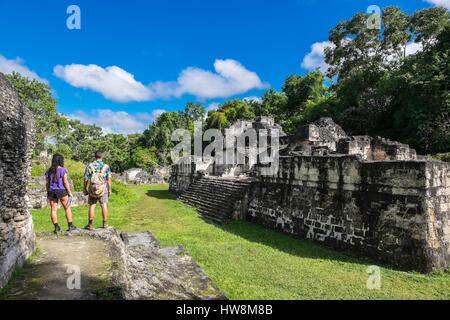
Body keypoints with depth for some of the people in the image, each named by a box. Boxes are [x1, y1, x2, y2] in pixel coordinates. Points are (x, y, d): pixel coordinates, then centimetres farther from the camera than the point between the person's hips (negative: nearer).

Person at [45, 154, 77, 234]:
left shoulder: (49, 171, 6)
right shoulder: (63, 170, -7)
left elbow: (47, 183, 6)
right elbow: (65, 182, -10)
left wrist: (48, 194, 13)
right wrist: (69, 192, -3)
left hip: (51, 192, 4)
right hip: (61, 191, -3)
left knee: (53, 210, 5)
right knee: (67, 208, 9)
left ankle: (56, 228, 6)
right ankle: (70, 226, 13)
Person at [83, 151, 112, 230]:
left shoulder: (90, 166, -5)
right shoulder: (106, 167, -6)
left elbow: (86, 179, -4)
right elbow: (108, 180, -6)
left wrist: (84, 189, 7)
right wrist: (110, 190, 3)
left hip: (92, 189, 0)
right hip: (103, 189, 0)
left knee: (92, 206, 7)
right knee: (104, 205, 8)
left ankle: (90, 224, 6)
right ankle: (105, 223, 13)